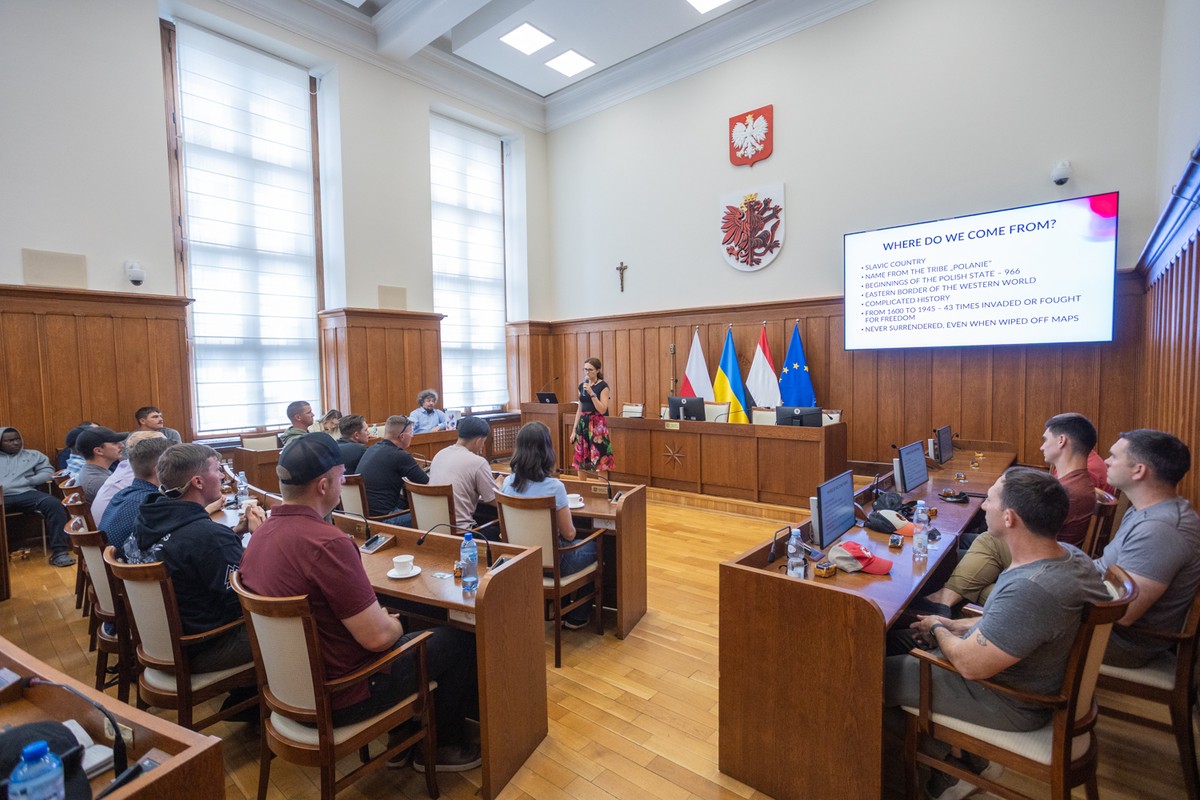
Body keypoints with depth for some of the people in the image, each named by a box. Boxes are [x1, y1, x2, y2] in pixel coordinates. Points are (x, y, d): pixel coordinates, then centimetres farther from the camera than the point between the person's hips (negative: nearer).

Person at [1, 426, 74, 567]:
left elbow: (48, 472, 15)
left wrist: (29, 480, -6)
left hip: (26, 493, 0)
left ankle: (59, 551, -33)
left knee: (54, 504, -31)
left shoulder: (33, 455, 24)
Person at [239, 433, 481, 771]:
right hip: (339, 697, -8)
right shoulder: (327, 543, -32)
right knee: (459, 640, 6)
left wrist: (383, 618, 8)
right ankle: (445, 746, 27)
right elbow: (376, 637, -28)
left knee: (398, 625, 27)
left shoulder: (261, 535, -2)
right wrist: (395, 625, -6)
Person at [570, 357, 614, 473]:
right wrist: (574, 430, 11)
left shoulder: (603, 386, -7)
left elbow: (602, 410, -16)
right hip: (583, 424, 6)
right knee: (583, 460, 8)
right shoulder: (582, 386, 11)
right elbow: (579, 410, 15)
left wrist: (591, 393, -20)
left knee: (598, 460, -7)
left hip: (597, 425, -6)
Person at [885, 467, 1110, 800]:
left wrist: (938, 630, -9)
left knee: (880, 675, 1)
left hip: (1011, 705, -9)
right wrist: (953, 625, 3)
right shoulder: (1070, 555, -9)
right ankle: (974, 759, 26)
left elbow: (970, 665, -28)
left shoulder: (1030, 590, -39)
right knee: (902, 642, 19)